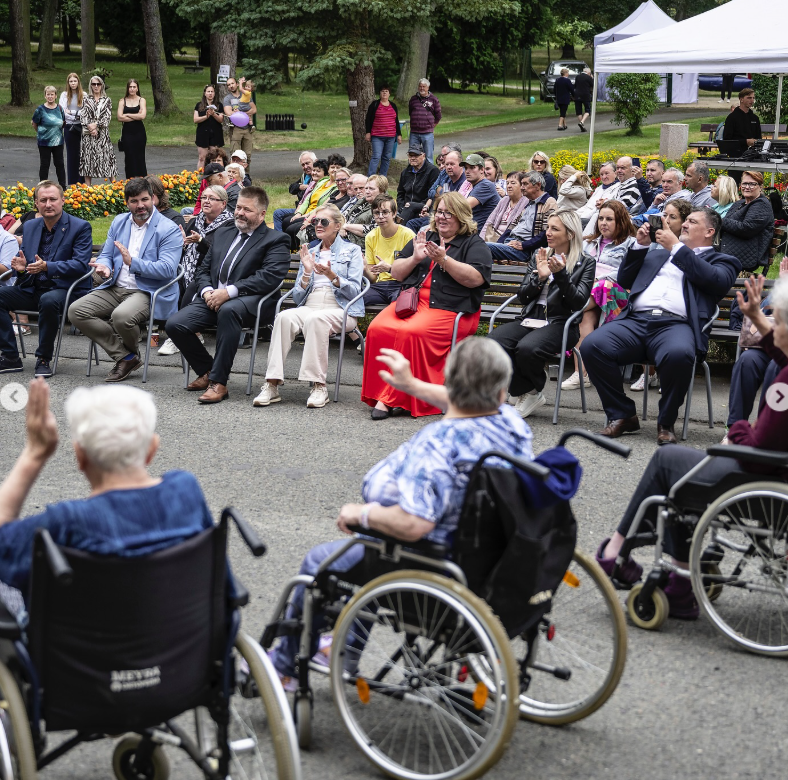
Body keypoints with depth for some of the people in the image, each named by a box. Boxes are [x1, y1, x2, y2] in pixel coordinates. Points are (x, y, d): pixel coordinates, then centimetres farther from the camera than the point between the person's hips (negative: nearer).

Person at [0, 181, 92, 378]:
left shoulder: (80, 227, -4)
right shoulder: (30, 226, 14)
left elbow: (81, 265, -14)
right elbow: (22, 258, 20)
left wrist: (47, 267, -27)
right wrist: (20, 266, -7)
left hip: (64, 290, -6)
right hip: (32, 290, 6)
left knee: (49, 301, -39)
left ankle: (44, 359, -20)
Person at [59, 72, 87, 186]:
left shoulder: (84, 95, 2)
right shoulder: (64, 95, 3)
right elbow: (62, 112, -5)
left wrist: (71, 112, -10)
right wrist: (78, 116, -10)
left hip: (82, 127, 0)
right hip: (70, 127, 0)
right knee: (72, 154, 5)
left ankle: (82, 181, 6)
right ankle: (72, 182, 10)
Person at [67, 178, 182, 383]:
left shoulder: (169, 230, -6)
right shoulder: (119, 222, 14)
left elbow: (168, 269, -17)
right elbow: (105, 254, 19)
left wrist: (132, 262, -26)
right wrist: (104, 267, -7)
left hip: (147, 292, -7)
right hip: (115, 288, 7)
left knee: (121, 316, -37)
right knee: (76, 311, -13)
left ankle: (132, 354, 1)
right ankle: (125, 357, -9)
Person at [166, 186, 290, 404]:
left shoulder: (276, 240, 3)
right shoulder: (223, 233, 24)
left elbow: (270, 277, -13)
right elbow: (203, 270, 22)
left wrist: (229, 292, -21)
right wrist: (207, 291, -3)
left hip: (250, 301, -6)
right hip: (212, 298, 6)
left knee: (228, 310, -41)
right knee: (174, 324, -17)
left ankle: (219, 382, -32)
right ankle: (206, 371, 8)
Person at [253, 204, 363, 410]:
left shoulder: (352, 251, 13)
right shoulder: (309, 252, 24)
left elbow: (354, 291, -1)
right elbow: (297, 296, 17)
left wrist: (332, 276, -18)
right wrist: (307, 273, -1)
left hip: (340, 310, -3)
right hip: (309, 306, 3)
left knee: (315, 319, -39)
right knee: (284, 317, -32)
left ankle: (319, 386, -37)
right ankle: (272, 385, -39)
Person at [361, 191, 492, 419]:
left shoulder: (474, 244, 8)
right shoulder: (424, 238, 24)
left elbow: (475, 278, -10)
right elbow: (396, 273, 20)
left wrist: (444, 259, -17)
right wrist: (415, 258, 1)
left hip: (449, 309, -5)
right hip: (409, 301, 5)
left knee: (411, 333, -34)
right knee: (378, 329, -25)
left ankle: (392, 398, -25)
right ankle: (379, 393, -21)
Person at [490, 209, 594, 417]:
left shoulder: (585, 262, 6)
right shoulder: (539, 256, 18)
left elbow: (579, 302, -5)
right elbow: (522, 297, 12)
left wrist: (561, 274, -16)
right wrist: (540, 277, -5)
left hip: (560, 323, -4)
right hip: (530, 320, 5)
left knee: (527, 348, -36)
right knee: (493, 342, -26)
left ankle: (529, 393, -4)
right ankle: (528, 392, -7)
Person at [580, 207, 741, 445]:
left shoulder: (721, 260, 20)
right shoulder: (658, 254, 34)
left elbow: (716, 280, -3)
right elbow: (624, 281, 29)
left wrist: (676, 247, 0)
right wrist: (640, 245, 17)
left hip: (676, 324, -4)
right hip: (635, 321, 4)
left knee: (679, 354, -40)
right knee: (591, 345, -25)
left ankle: (666, 423, -15)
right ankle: (622, 415, -8)